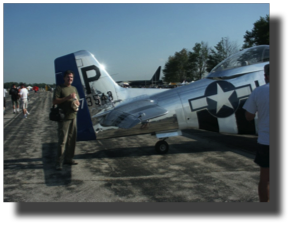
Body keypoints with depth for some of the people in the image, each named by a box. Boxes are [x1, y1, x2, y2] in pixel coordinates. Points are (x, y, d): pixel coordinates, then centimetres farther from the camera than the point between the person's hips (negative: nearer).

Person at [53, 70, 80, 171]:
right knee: (62, 140, -9)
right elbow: (54, 101, -11)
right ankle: (59, 162, -5)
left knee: (72, 139, 10)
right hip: (64, 118, -7)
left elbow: (78, 102, 23)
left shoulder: (74, 89, 18)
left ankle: (68, 158, 22)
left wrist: (76, 102, -1)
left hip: (73, 116, 7)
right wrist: (67, 98, -18)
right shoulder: (59, 88, -2)